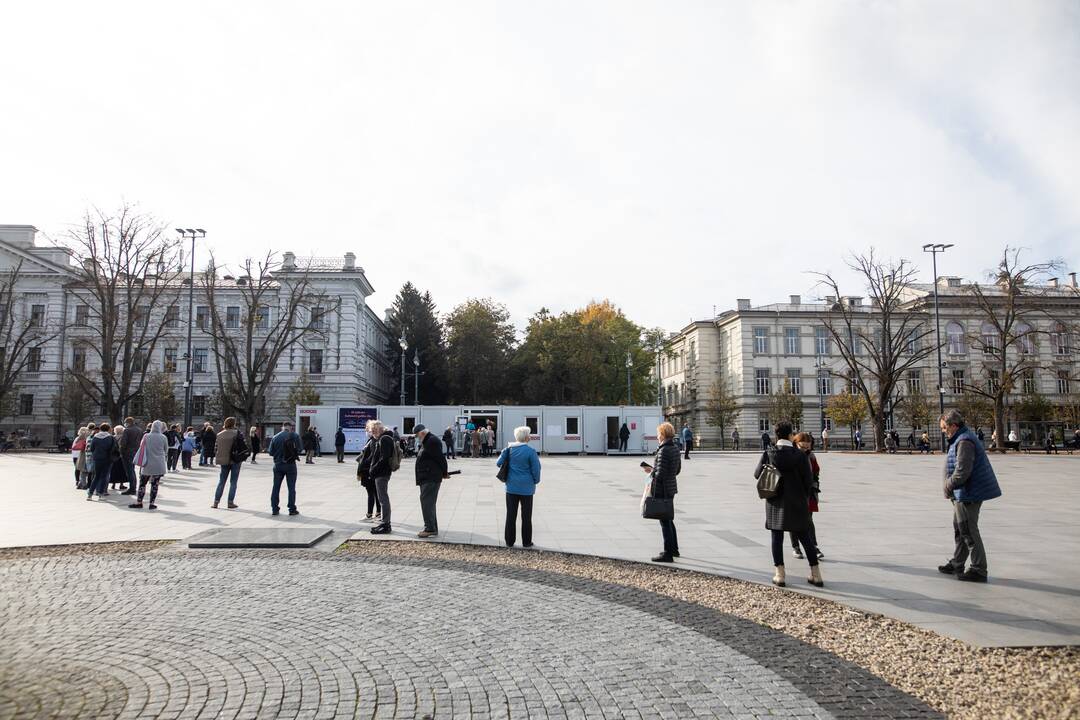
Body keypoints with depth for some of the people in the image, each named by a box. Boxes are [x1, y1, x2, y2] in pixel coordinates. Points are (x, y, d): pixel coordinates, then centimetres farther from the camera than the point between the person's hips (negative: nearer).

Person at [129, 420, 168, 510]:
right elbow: (166, 452, 6)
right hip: (159, 466, -1)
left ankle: (139, 502, 14)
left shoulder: (146, 436, 0)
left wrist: (141, 462, 20)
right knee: (154, 484, 4)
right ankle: (152, 504, 6)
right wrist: (165, 462, 21)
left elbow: (141, 448, 8)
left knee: (142, 483, 10)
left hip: (147, 465, 1)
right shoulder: (163, 438, -3)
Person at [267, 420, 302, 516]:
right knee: (291, 488, 5)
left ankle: (274, 509, 12)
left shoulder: (275, 437, 0)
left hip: (278, 465, 2)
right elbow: (299, 449, -8)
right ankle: (292, 509, 7)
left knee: (276, 487, 11)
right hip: (290, 465, -2)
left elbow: (271, 452, 2)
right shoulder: (295, 436, -7)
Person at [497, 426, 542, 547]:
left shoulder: (509, 449, -2)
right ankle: (526, 542, 14)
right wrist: (536, 481, 7)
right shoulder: (530, 451, -14)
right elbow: (536, 469, -11)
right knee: (526, 516, 8)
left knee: (511, 515, 11)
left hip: (511, 487, 3)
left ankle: (509, 541, 16)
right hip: (526, 487, -3)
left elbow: (499, 463, -1)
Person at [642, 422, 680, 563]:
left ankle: (668, 554, 6)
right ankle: (674, 549, 33)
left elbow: (660, 473, -23)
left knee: (664, 521, -1)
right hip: (672, 487, 9)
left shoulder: (663, 450, -20)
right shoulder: (675, 448, 7)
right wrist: (653, 470, 13)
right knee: (669, 519, 22)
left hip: (662, 489, -9)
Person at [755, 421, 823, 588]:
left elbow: (757, 474, 0)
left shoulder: (768, 454, -9)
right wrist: (806, 497, 12)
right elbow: (809, 479, -5)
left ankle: (780, 575, 9)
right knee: (805, 537, 12)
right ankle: (816, 575, 17)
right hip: (797, 502, 1)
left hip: (776, 502, -1)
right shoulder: (800, 455, -9)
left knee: (777, 538, 8)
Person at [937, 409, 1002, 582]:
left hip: (968, 494, -11)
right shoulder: (960, 439, 14)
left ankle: (979, 570, 6)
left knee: (969, 532, -2)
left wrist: (949, 486, -13)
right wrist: (951, 487, 10)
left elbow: (962, 471, -26)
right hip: (964, 494, 11)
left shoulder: (964, 442, -20)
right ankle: (956, 564, 31)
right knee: (959, 529, 19)